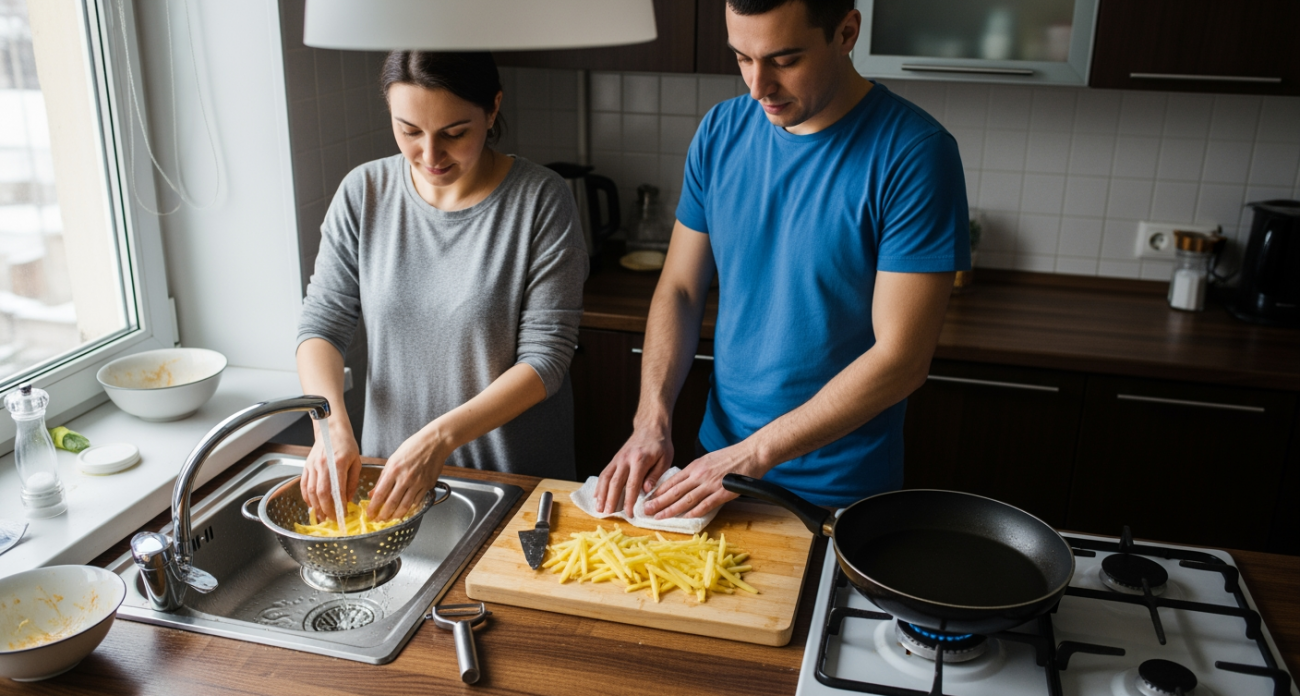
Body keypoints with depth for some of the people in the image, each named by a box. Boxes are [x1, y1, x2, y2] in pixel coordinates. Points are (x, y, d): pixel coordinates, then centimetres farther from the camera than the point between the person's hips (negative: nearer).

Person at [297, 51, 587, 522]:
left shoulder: (541, 200, -15)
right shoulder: (364, 192, -5)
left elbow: (545, 357, -17)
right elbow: (322, 324, -1)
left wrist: (440, 437, -27)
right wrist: (333, 425, -20)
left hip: (514, 477, -3)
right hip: (390, 466, 3)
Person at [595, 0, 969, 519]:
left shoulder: (914, 153, -19)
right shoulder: (720, 132, -4)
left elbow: (902, 359, -21)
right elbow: (679, 290, 2)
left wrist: (755, 453, -22)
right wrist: (651, 420, -11)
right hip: (717, 461, 5)